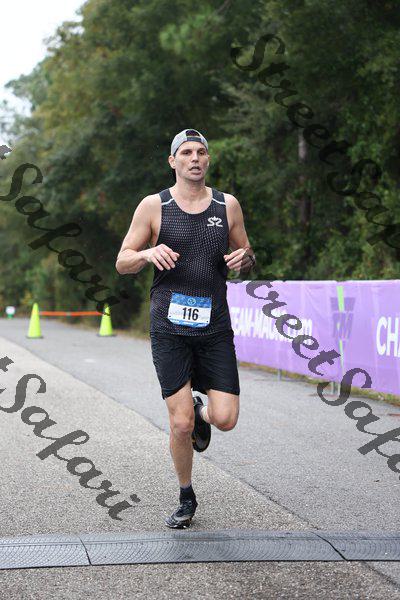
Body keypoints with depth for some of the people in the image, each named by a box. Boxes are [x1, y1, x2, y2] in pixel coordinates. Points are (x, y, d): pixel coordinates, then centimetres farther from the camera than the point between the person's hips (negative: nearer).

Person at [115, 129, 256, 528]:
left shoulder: (228, 206, 7)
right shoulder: (153, 206, 1)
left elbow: (246, 259, 17)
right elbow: (122, 262, 3)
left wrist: (245, 259, -7)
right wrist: (148, 253, -18)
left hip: (215, 327, 2)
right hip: (169, 328, -2)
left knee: (225, 419, -7)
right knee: (181, 424, -5)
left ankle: (201, 412, 31)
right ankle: (186, 499, 18)